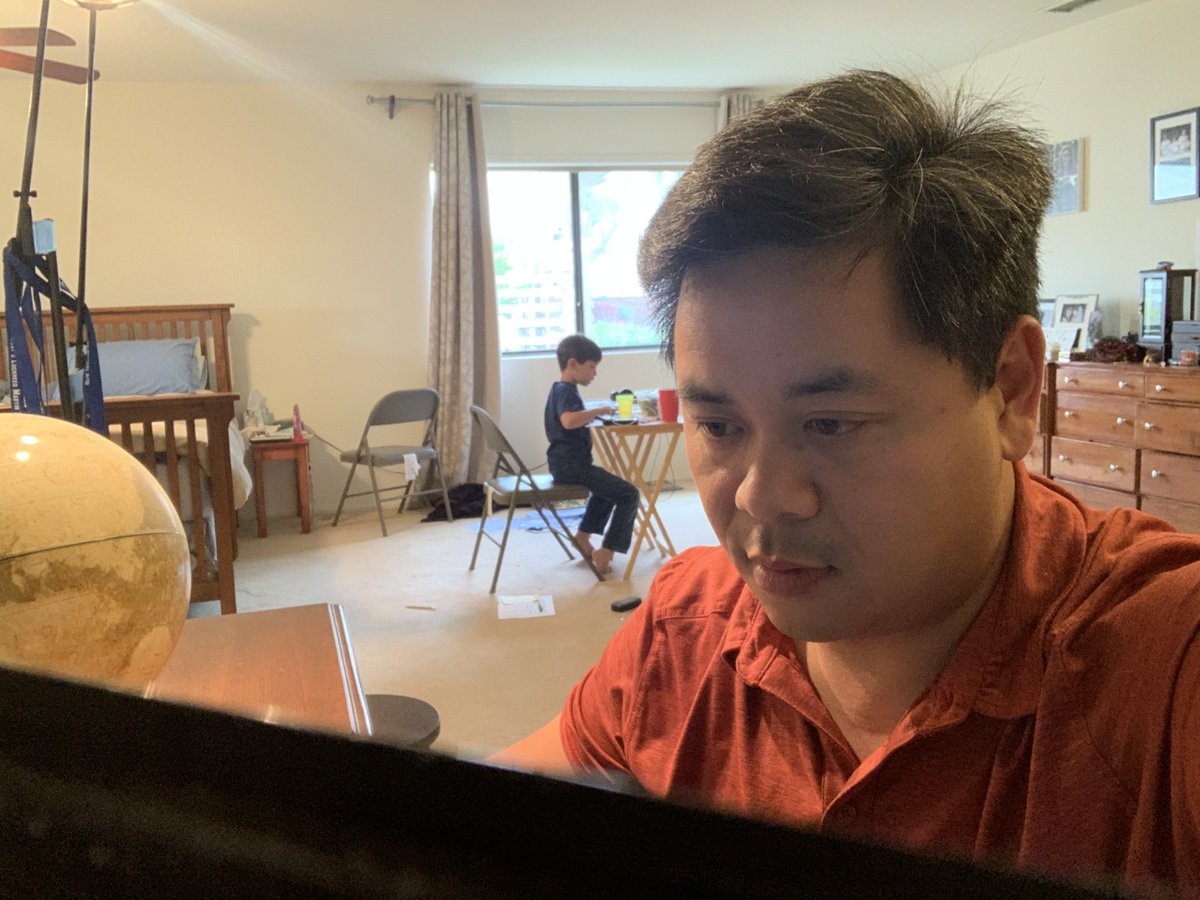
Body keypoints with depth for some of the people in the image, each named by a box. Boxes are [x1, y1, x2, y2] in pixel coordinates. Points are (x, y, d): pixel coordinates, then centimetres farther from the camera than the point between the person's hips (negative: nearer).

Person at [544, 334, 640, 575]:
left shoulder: (560, 390, 17)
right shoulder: (566, 392, -15)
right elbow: (568, 420, -37)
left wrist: (592, 415, 16)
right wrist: (598, 411, -25)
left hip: (564, 464, 11)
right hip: (572, 466, -11)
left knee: (608, 488, 34)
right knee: (628, 493, -12)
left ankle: (583, 536, 34)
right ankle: (604, 553, -9)